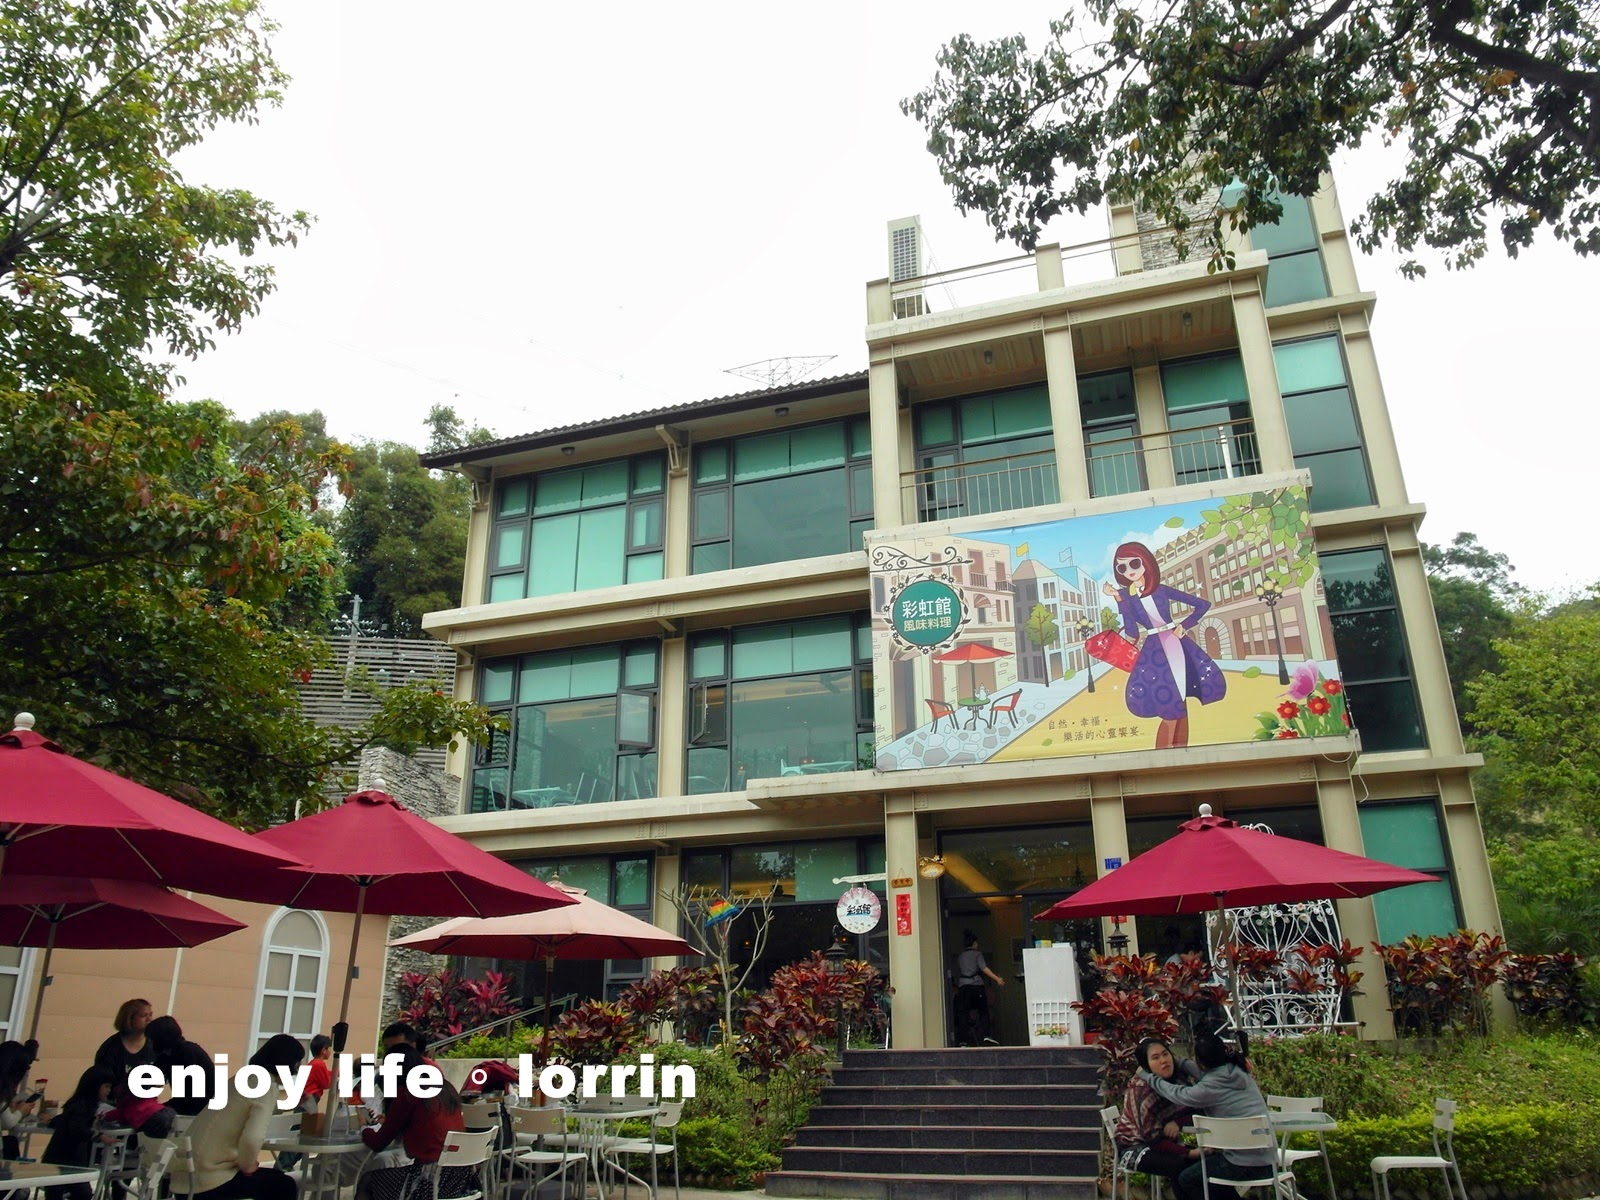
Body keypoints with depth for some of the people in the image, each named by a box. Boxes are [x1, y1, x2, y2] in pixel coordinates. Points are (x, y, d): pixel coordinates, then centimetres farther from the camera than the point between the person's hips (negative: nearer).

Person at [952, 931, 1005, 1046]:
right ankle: (985, 1036, -8)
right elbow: (984, 968, -10)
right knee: (983, 1011, 7)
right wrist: (997, 978, -13)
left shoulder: (960, 956, 18)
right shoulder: (977, 954, 4)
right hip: (976, 985, -3)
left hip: (963, 987, 3)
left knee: (963, 1014, 1)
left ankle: (963, 1040, -7)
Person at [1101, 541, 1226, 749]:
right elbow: (1132, 634, -13)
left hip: (1177, 647, 2)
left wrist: (1184, 626, -2)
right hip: (1155, 653, -2)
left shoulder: (1162, 590, 2)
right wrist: (1119, 599, -17)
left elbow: (1202, 604, 8)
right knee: (1171, 712, -7)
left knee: (1182, 708, 5)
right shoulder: (1126, 595, 0)